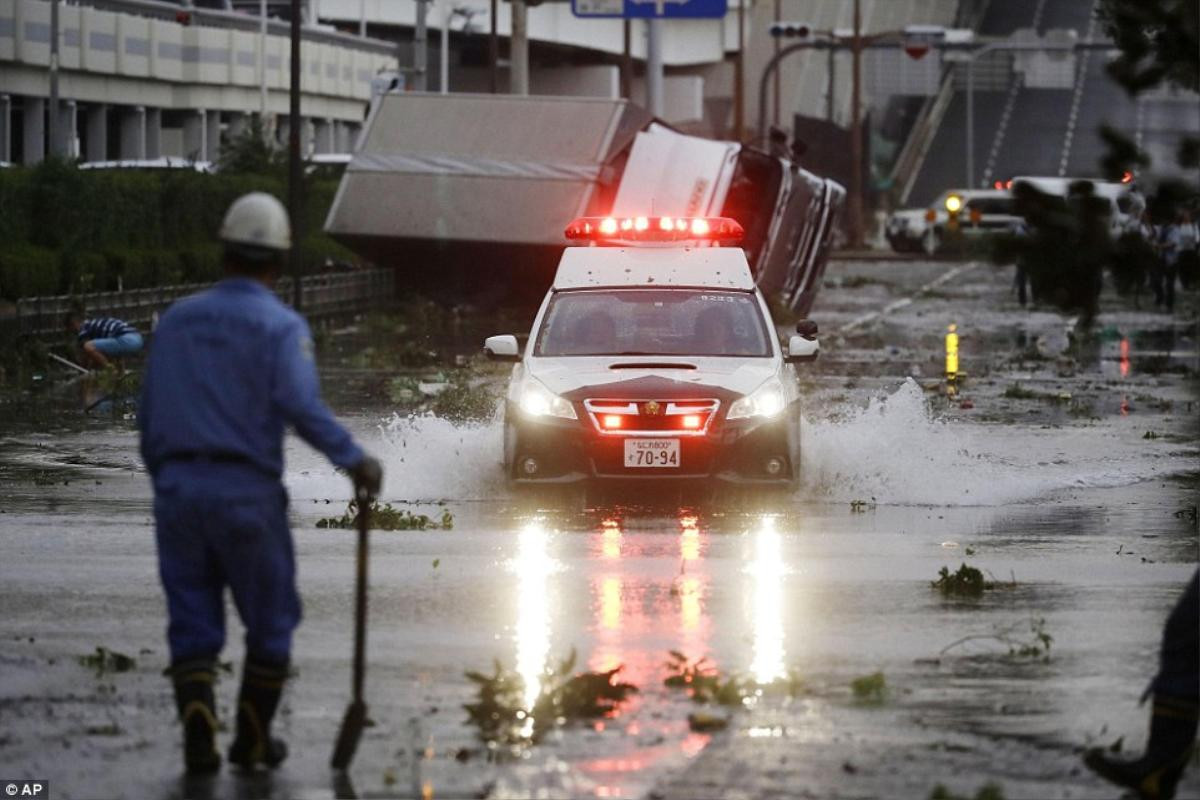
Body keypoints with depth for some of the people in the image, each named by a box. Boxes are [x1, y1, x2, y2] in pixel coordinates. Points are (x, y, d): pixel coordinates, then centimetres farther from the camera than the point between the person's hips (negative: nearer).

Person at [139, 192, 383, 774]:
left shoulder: (177, 319, 10)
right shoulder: (280, 325, -6)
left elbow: (150, 415, 12)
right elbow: (300, 404, -22)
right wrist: (354, 459, -21)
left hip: (178, 487, 4)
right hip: (247, 489, -4)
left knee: (192, 624, 7)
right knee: (270, 622, 13)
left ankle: (197, 729, -13)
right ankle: (252, 742, 19)